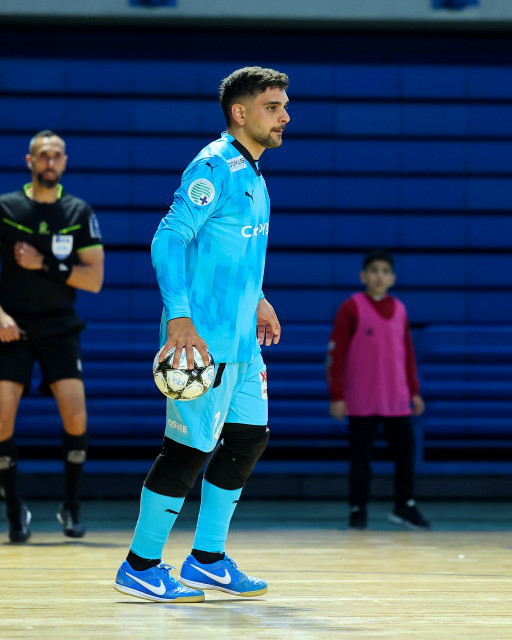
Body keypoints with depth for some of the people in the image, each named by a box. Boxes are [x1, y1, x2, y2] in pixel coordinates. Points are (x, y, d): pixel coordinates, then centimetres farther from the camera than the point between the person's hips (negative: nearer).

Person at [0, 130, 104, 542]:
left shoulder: (80, 213, 4)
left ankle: (71, 506, 7)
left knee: (76, 416, -12)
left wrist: (45, 265, -12)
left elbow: (94, 279, -1)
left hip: (60, 327, 1)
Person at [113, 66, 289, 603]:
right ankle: (140, 567, 3)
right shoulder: (215, 166, -14)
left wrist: (256, 299, 23)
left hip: (240, 338, 10)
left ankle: (207, 559, 22)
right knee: (191, 446, -7)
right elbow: (169, 238, -20)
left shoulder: (251, 174, 16)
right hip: (204, 336, -10)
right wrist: (179, 315, -26)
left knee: (249, 436, 12)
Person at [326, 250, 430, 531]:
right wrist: (337, 396, -11)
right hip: (361, 401, -4)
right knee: (360, 457, 1)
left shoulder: (399, 310, 10)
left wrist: (414, 391, 14)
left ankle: (405, 506, 11)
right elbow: (335, 354, -7)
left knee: (405, 451, 1)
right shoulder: (351, 308, -5)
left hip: (397, 400, 4)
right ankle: (358, 511, 9)